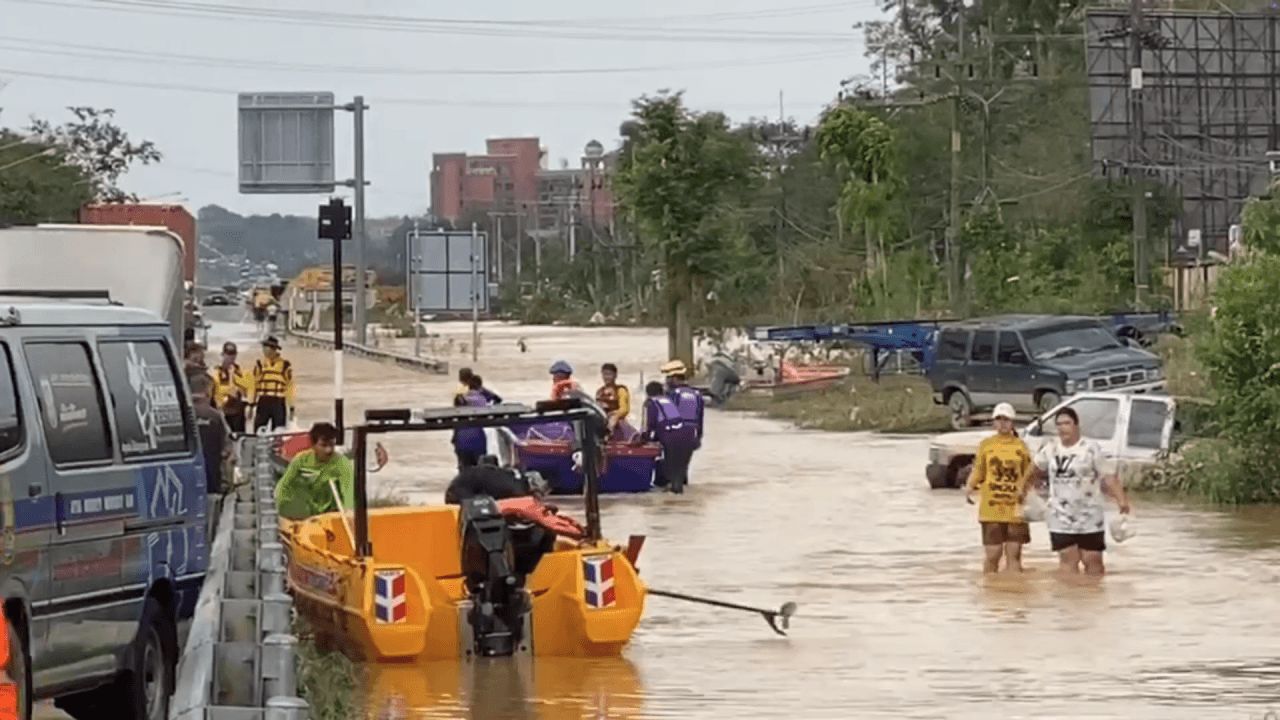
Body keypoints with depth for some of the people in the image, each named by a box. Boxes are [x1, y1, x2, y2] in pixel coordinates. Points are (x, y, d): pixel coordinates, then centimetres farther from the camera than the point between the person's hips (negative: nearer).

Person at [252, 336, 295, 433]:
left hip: (279, 404, -1)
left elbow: (290, 387, 3)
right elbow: (254, 385, 5)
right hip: (263, 403, 1)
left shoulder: (285, 366, 1)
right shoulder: (259, 365, 5)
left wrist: (291, 408, 2)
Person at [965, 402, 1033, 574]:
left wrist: (1024, 488, -12)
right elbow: (978, 471, 7)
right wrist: (969, 487, -11)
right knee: (992, 555, 2)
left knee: (1014, 554, 1)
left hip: (1015, 509, 0)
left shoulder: (1020, 445, 5)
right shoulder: (985, 445, 6)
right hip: (991, 509, 0)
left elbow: (1028, 474, 7)